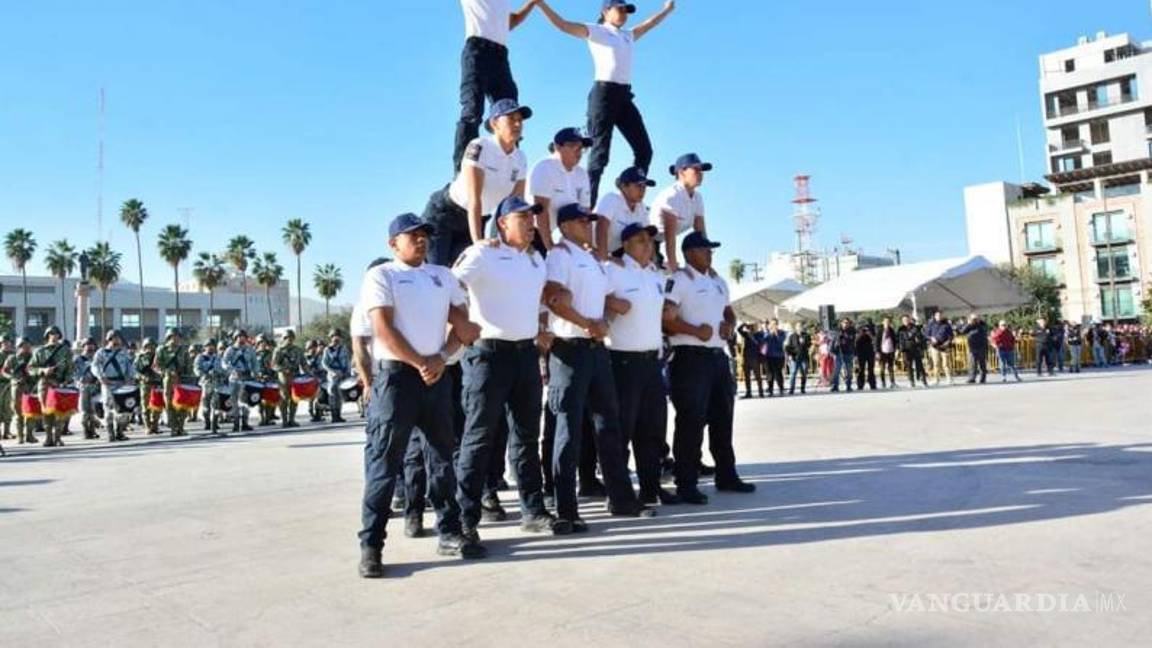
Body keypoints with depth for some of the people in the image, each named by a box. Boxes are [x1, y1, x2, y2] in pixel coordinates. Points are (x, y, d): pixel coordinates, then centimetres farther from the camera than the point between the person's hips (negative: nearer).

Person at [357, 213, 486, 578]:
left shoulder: (442, 275, 17)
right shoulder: (382, 275, 1)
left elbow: (461, 322, 13)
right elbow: (383, 329, -9)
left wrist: (441, 358, -4)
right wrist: (420, 363, -13)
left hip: (438, 376, 6)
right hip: (397, 374, -5)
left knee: (442, 457, 11)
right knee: (384, 462, -5)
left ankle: (450, 533, 20)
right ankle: (371, 544, 0)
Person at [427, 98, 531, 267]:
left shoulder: (520, 159, -4)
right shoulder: (479, 148, -22)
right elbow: (474, 200, -29)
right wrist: (478, 243, -36)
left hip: (475, 220, 6)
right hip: (443, 214, -5)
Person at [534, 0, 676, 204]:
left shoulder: (628, 35, 23)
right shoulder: (596, 31, 3)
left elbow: (649, 24, 41)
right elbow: (563, 25, -7)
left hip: (625, 95, 8)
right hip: (604, 93, -7)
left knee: (644, 149, 4)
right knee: (600, 152, -12)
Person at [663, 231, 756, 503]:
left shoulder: (718, 281, 19)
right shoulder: (678, 280, -9)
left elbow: (728, 311, 26)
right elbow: (666, 318, -18)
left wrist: (730, 325, 5)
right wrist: (695, 330, -25)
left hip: (718, 356, 9)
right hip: (690, 358, -9)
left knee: (723, 417, 15)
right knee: (691, 421, -8)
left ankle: (726, 475, 27)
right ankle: (686, 484, -1)